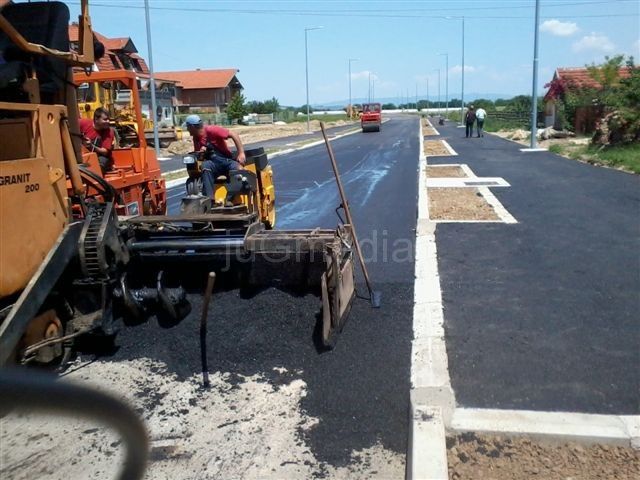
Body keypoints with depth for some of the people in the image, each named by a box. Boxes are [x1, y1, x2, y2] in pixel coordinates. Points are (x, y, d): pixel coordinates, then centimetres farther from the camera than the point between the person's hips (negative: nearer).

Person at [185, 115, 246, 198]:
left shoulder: (211, 130, -11)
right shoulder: (196, 137, 7)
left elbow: (234, 135, -13)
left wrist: (241, 153, -22)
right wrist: (200, 152, -8)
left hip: (227, 160, -3)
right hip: (213, 163, 3)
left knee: (239, 170, -34)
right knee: (205, 165, -32)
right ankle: (209, 198, -39)